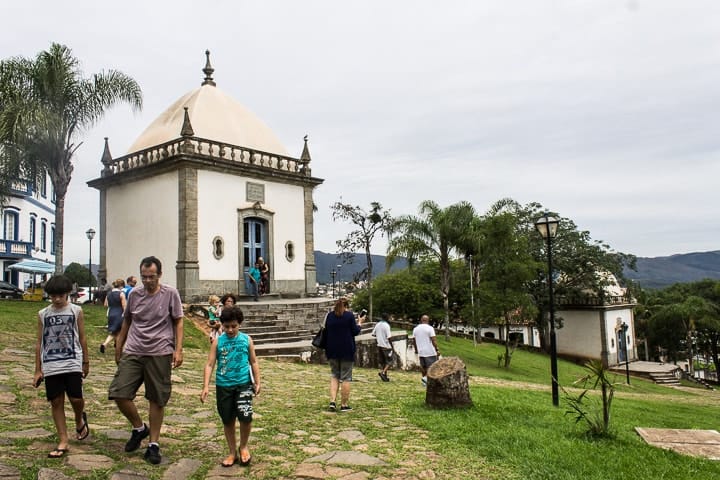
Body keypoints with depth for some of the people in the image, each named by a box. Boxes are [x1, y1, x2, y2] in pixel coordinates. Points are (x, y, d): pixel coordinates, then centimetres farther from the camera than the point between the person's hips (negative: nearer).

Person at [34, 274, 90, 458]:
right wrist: (37, 370, 7)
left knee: (76, 398, -8)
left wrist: (86, 362, 8)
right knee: (56, 402, 3)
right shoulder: (43, 314, 6)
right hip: (50, 366, 2)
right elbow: (39, 343, 8)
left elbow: (82, 338, 7)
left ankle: (80, 420, 27)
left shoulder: (76, 311, 2)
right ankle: (63, 441, 12)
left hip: (72, 364, -2)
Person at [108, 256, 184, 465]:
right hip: (133, 352, 3)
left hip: (160, 353, -3)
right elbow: (127, 321, 19)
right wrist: (119, 346, 22)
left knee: (157, 400, 4)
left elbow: (178, 322, 2)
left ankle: (153, 444, 18)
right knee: (118, 393, -5)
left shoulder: (170, 294, -2)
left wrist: (178, 349, -6)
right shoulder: (134, 294, 6)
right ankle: (139, 428, 20)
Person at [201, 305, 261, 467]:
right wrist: (206, 386, -12)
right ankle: (232, 453, 27)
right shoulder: (218, 342, -1)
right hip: (223, 386, 1)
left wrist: (257, 382, 6)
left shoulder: (246, 339, 0)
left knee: (246, 417, -13)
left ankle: (243, 446, 14)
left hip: (243, 384, -1)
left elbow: (253, 362, 8)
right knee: (228, 421, 10)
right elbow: (210, 364, -3)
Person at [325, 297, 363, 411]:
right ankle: (344, 404, 7)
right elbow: (355, 331, -5)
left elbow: (326, 330, 14)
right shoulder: (349, 315, -8)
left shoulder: (330, 315, 5)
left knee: (334, 376, 14)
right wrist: (359, 323, 11)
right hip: (346, 350, -4)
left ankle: (332, 401, 1)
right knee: (346, 377, 4)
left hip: (332, 350, 4)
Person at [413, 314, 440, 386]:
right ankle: (426, 377, -18)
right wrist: (437, 350, -8)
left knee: (423, 366, 14)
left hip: (420, 352, 6)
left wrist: (416, 349, 25)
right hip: (430, 352, -6)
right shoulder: (430, 328, -10)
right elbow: (433, 340, -13)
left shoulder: (415, 329, 8)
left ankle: (425, 378, 16)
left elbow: (413, 341, 13)